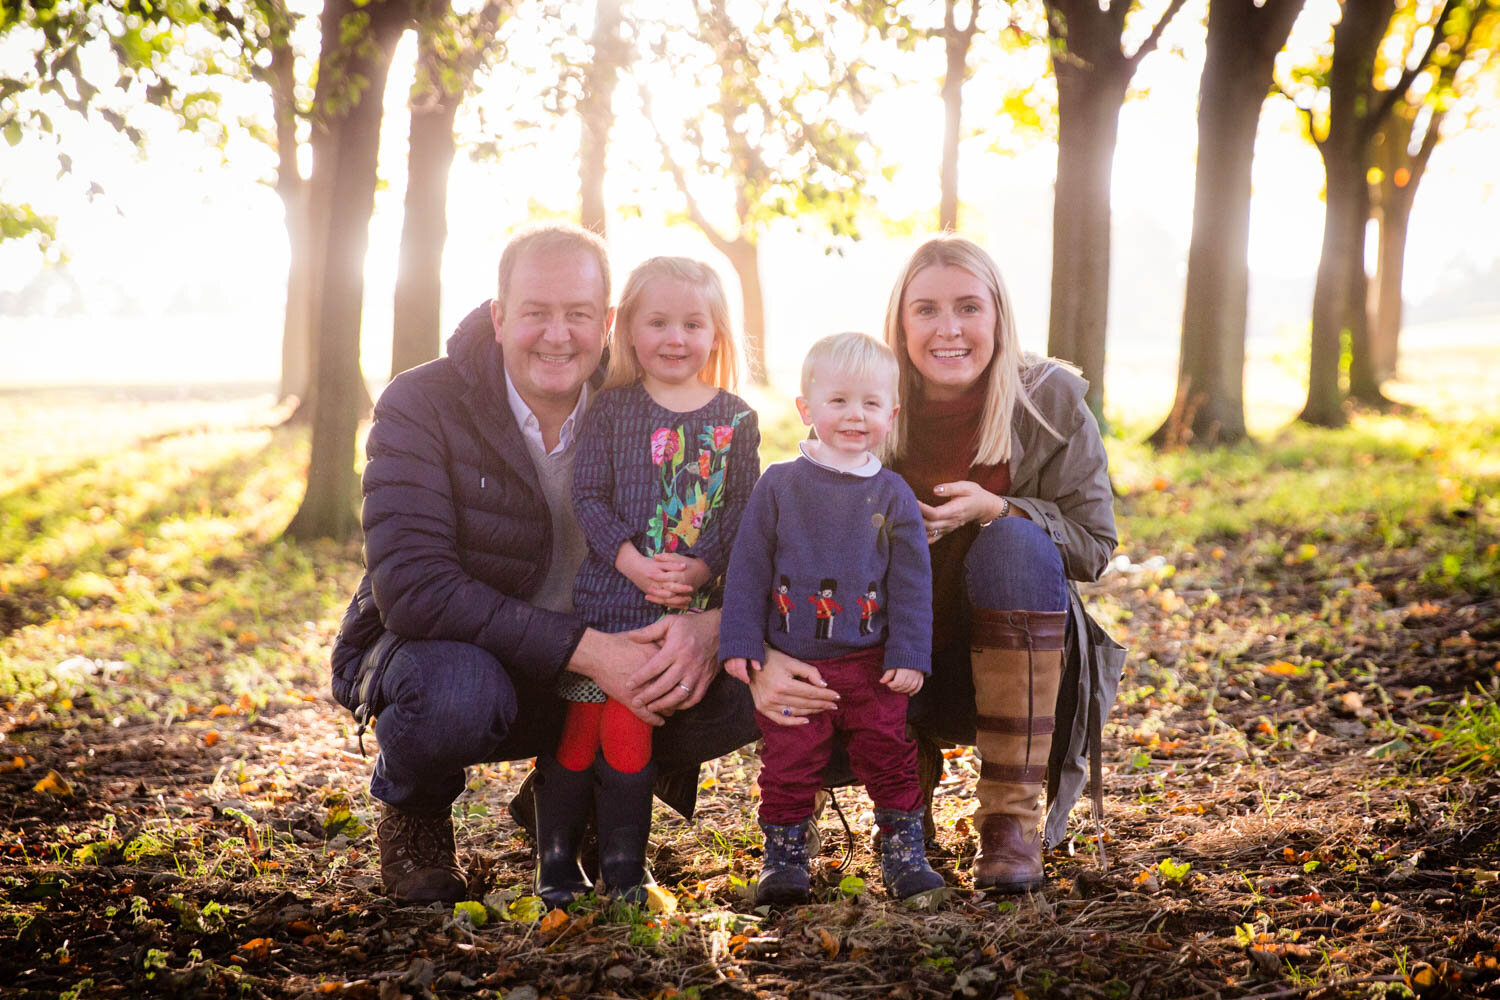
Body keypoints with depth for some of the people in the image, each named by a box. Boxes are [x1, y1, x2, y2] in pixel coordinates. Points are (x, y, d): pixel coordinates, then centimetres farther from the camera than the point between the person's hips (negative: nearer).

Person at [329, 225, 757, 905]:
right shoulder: (421, 406, -17)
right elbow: (411, 587, -28)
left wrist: (710, 623, -32)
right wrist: (584, 649, -35)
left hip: (596, 668, 4)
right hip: (439, 654, -3)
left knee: (735, 695, -19)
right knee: (458, 690, -39)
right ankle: (412, 811, -1)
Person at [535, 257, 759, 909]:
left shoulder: (735, 420, 5)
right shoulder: (612, 409, 1)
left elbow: (740, 509, 2)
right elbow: (587, 497, -3)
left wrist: (698, 568, -13)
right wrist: (632, 560, -16)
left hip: (682, 603, 0)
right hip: (603, 591, 0)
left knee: (629, 727, 3)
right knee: (582, 725, 3)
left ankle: (621, 863, 16)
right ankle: (556, 859, 15)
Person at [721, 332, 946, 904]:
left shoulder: (892, 496, 2)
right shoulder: (779, 486, 0)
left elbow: (911, 583, 3)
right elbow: (748, 569, 3)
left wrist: (910, 655, -3)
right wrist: (740, 642, -2)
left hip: (870, 664, 1)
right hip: (790, 663, 0)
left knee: (890, 759, 2)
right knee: (788, 766, 2)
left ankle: (904, 855, 18)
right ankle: (783, 860, 17)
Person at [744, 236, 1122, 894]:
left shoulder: (1052, 400, -8)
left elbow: (1094, 547, -5)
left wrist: (991, 510, -24)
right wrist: (763, 655, -38)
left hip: (1023, 658, 0)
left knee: (1015, 542, -31)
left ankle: (1012, 816, -26)